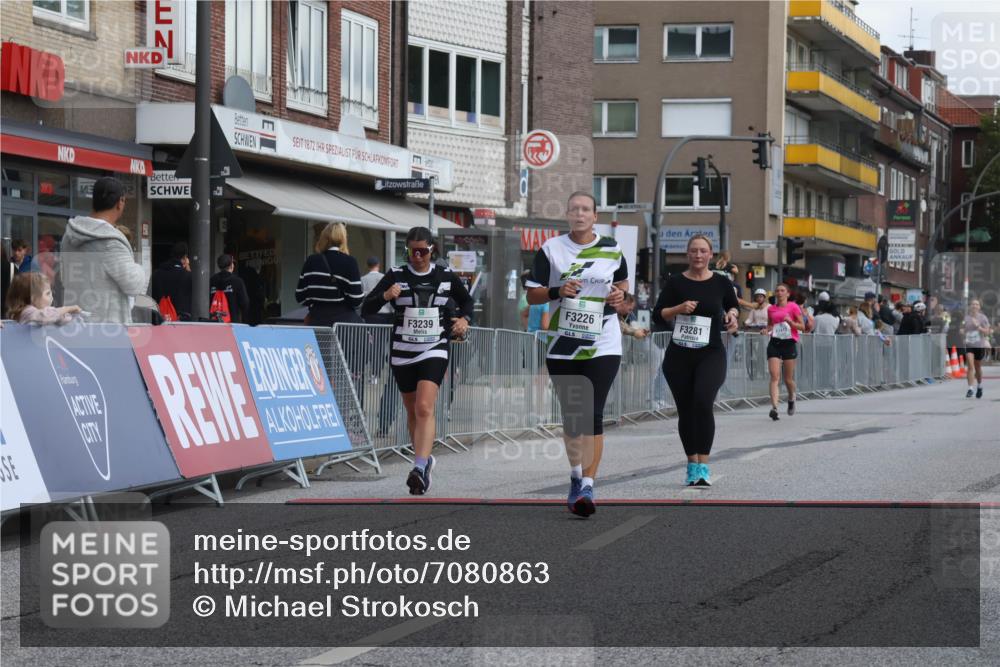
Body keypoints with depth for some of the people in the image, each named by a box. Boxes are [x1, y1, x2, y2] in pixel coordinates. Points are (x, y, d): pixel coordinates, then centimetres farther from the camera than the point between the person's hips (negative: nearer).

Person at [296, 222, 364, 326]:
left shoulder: (311, 262, 3)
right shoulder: (349, 262, -7)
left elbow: (300, 297, 6)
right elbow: (356, 299, -9)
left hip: (318, 321, 3)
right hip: (344, 320, -3)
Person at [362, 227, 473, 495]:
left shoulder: (446, 276, 3)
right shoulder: (396, 276, 0)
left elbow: (467, 301, 22)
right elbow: (366, 309, -3)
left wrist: (465, 319, 1)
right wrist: (385, 296, -22)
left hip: (434, 351, -2)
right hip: (402, 353, 2)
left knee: (425, 408, -19)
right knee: (412, 411, 13)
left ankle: (419, 467, -27)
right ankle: (424, 459, 33)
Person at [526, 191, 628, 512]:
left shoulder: (611, 249, 5)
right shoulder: (551, 249, 2)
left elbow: (622, 280, 22)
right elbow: (531, 295, 3)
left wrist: (620, 293, -2)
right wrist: (558, 292, -16)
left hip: (603, 346, -1)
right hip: (562, 347, 1)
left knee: (593, 416, -12)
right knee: (571, 415, 9)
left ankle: (588, 486, -14)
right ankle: (576, 476, 30)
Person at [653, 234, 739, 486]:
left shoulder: (721, 283, 5)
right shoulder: (675, 282, 3)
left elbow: (733, 305, 22)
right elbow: (657, 314, 3)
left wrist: (732, 315, 0)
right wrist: (679, 308, -14)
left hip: (711, 354, -2)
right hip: (679, 355, 2)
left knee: (703, 402, -22)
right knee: (685, 411, 5)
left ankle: (703, 465, -21)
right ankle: (692, 465, 20)